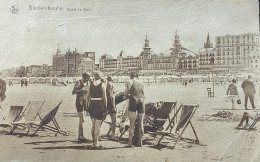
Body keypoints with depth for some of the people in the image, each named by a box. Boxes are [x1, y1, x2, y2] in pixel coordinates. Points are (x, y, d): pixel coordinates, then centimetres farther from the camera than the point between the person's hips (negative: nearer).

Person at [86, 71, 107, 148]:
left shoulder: (91, 84, 7)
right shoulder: (102, 85, -6)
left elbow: (88, 96, 9)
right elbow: (104, 98, -8)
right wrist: (105, 107, -1)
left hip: (92, 105, 5)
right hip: (100, 105, -5)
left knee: (93, 125, 16)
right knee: (98, 125, 1)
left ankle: (93, 142, 24)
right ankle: (96, 143, 3)